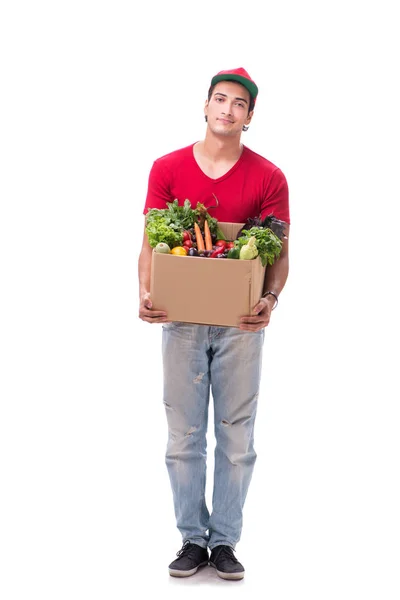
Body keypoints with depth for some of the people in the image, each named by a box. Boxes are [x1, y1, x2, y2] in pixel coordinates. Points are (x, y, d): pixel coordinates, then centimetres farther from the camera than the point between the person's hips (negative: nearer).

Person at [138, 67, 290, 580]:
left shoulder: (268, 178, -2)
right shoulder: (167, 169, 1)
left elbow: (279, 252, -2)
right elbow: (151, 243, 1)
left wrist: (270, 298, -21)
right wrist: (145, 295, -17)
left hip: (241, 322, 0)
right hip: (181, 318, 1)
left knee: (236, 436, 5)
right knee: (184, 436, 4)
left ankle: (225, 541, 15)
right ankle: (192, 539, 16)